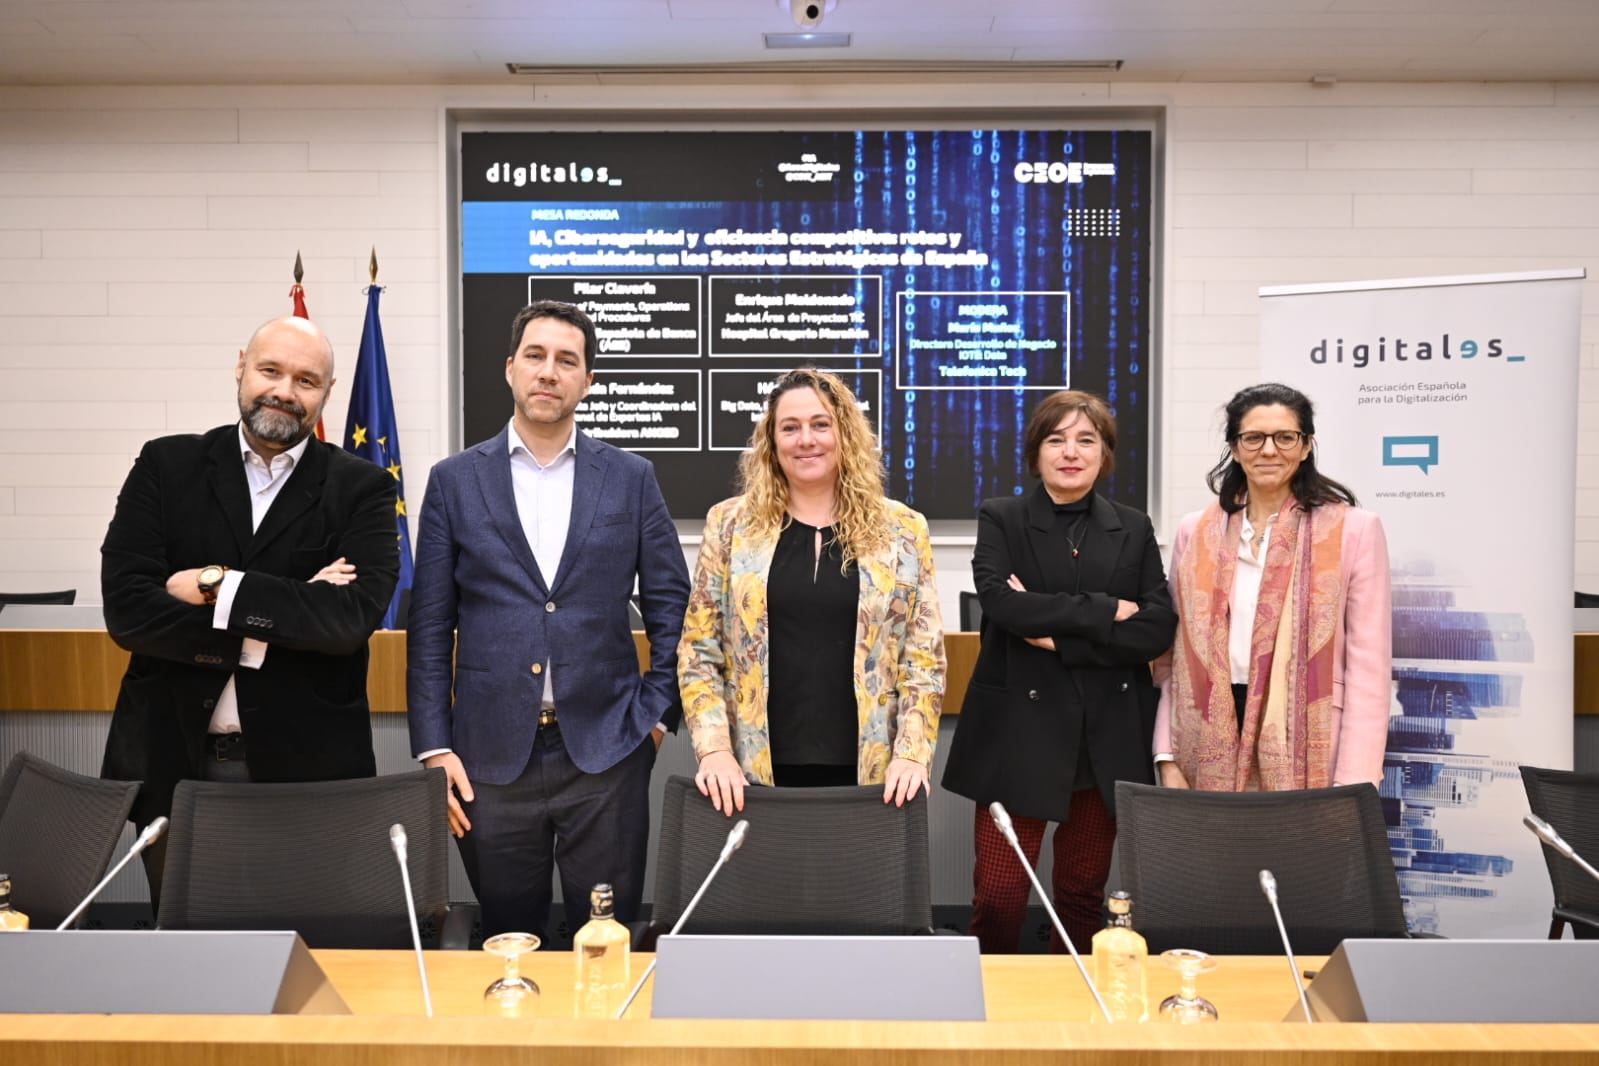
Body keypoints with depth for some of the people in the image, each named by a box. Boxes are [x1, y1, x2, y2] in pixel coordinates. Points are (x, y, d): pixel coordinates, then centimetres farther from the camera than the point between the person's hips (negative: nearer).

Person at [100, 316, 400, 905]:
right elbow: (125, 608, -8)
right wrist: (289, 614, -15)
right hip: (172, 762, 2)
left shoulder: (361, 488, -1)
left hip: (307, 767, -1)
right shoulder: (165, 466, 4)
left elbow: (353, 617, -15)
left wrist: (216, 586, -15)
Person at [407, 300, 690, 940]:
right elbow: (430, 627, 4)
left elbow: (671, 605, 7)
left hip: (605, 752, 0)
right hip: (492, 758, 1)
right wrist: (433, 748, -1)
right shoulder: (455, 480, 4)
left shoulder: (631, 478, 4)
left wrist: (658, 714, 1)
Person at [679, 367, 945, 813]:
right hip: (756, 771, 0)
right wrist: (714, 749, -9)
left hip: (867, 770, 0)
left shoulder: (902, 529, 2)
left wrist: (912, 754, -8)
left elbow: (924, 659, 2)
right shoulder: (730, 524, 2)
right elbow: (698, 652, 2)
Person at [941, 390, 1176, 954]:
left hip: (1105, 738, 3)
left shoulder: (1134, 529, 10)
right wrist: (1106, 611, -11)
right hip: (1019, 732, -2)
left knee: (1083, 897, 11)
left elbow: (1159, 630, -2)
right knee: (998, 899, -5)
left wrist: (1061, 637, -11)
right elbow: (1002, 602, -15)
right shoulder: (1000, 519, 3)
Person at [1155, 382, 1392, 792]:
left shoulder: (1354, 529, -1)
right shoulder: (1195, 532, 8)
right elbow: (1174, 657, 9)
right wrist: (1168, 758, 2)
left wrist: (1354, 782, -11)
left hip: (1307, 749, -2)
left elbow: (1369, 665, -4)